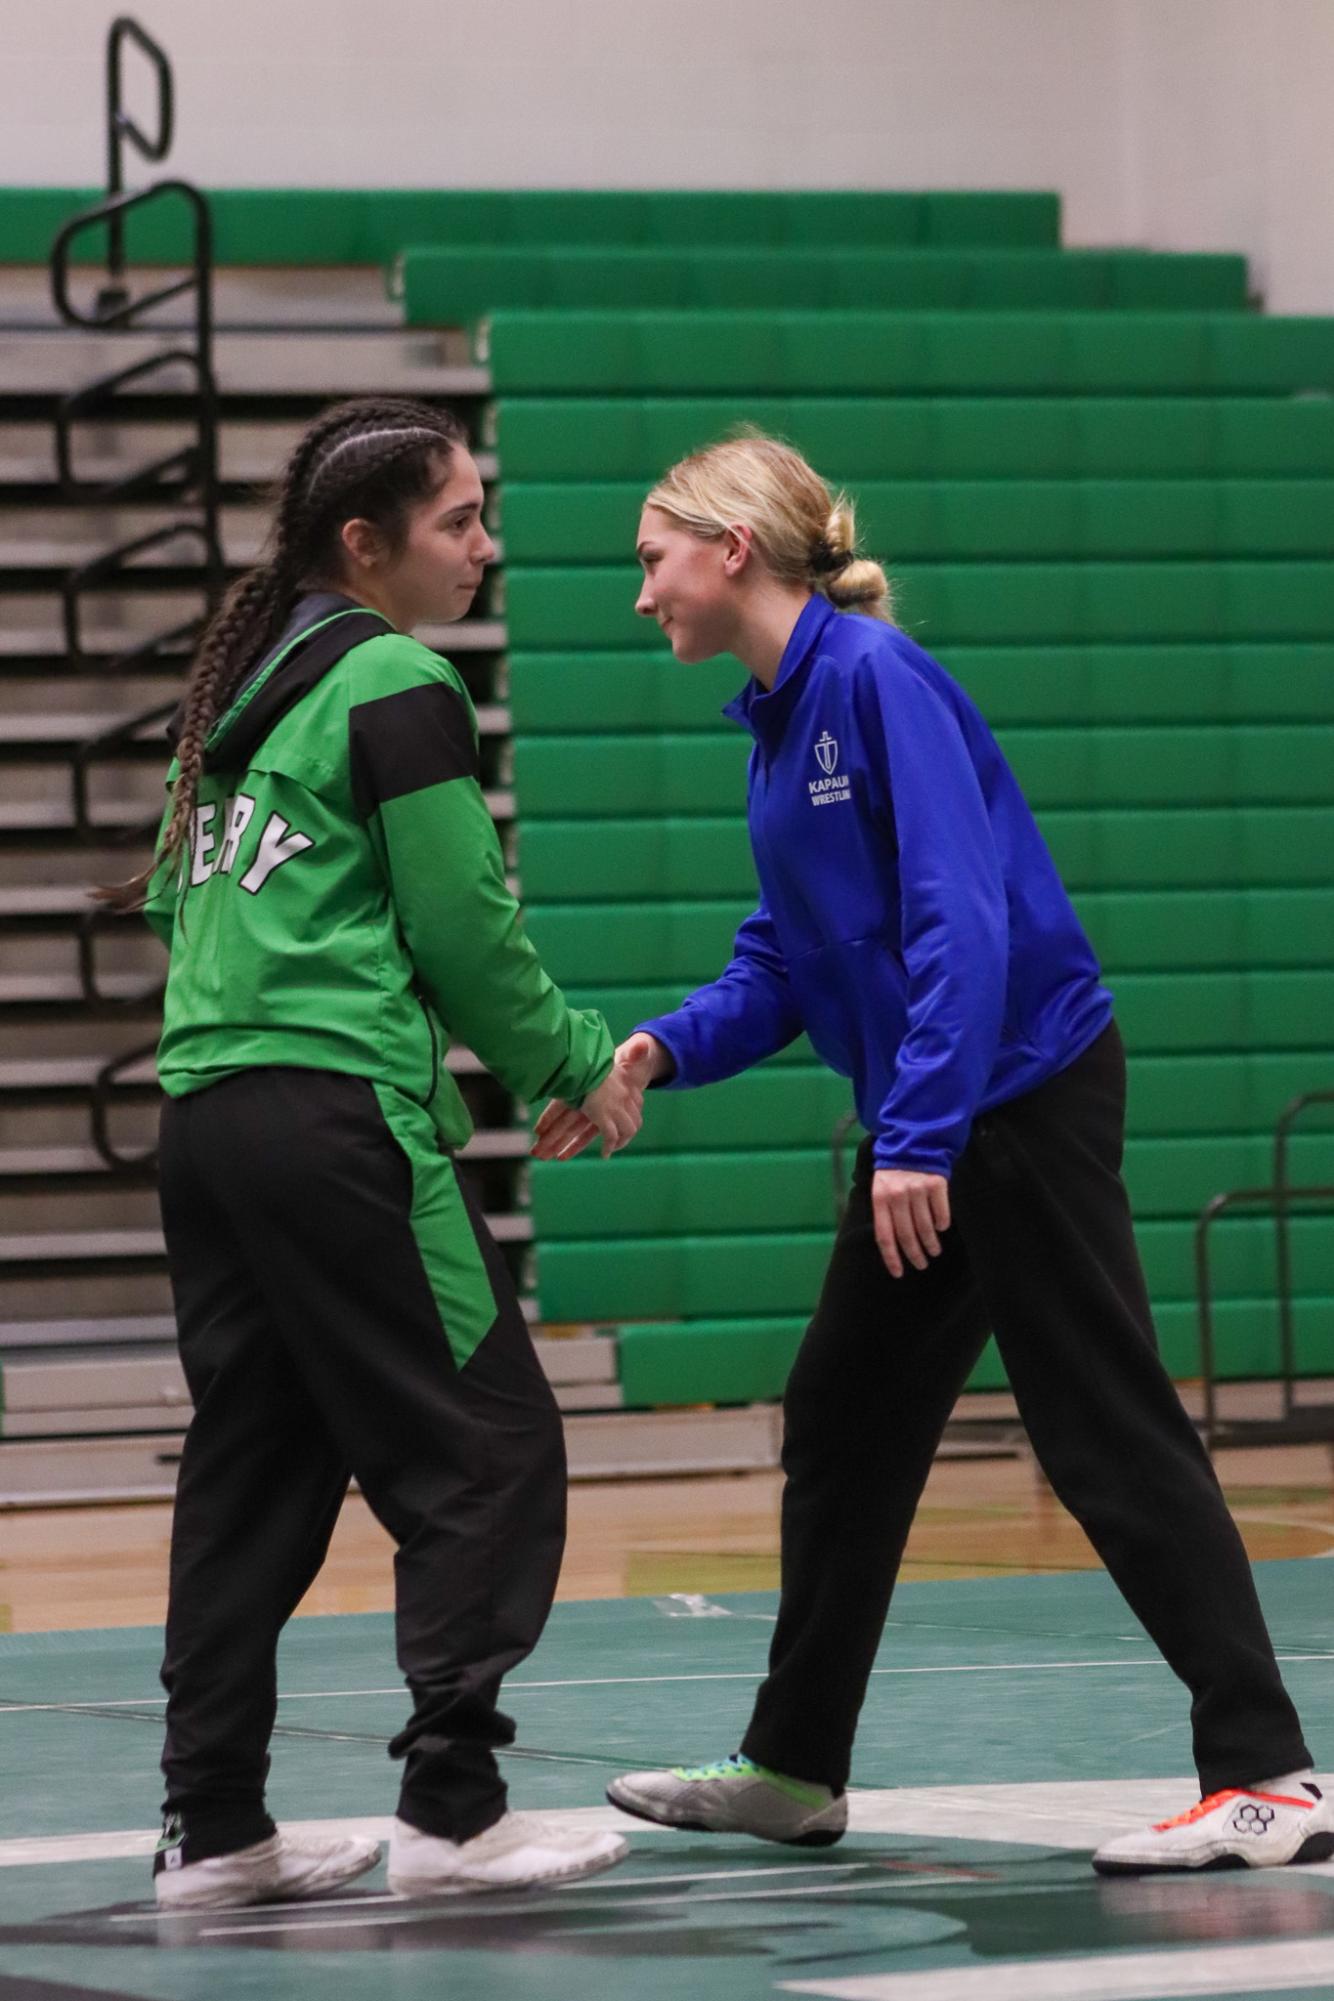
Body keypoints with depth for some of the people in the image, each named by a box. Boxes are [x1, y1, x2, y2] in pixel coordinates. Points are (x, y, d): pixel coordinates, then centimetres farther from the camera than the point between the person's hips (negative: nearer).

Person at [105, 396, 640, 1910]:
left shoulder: (245, 680, 16)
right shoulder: (400, 692, -8)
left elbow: (176, 897, 23)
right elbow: (465, 933, -8)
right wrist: (578, 1065, 6)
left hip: (208, 1107, 9)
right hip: (339, 1118, -9)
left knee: (253, 1469, 10)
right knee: (485, 1447, -3)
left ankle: (212, 1827, 9)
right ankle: (449, 1809, -6)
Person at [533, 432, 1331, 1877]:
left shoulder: (876, 677, -16)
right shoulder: (777, 722, 12)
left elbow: (961, 915, -23)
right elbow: (785, 966, 14)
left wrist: (923, 1133, -27)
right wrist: (658, 1052, -3)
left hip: (1021, 1091, -10)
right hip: (921, 1123, 10)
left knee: (1107, 1434, -10)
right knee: (840, 1429, 15)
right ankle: (793, 1770, 26)